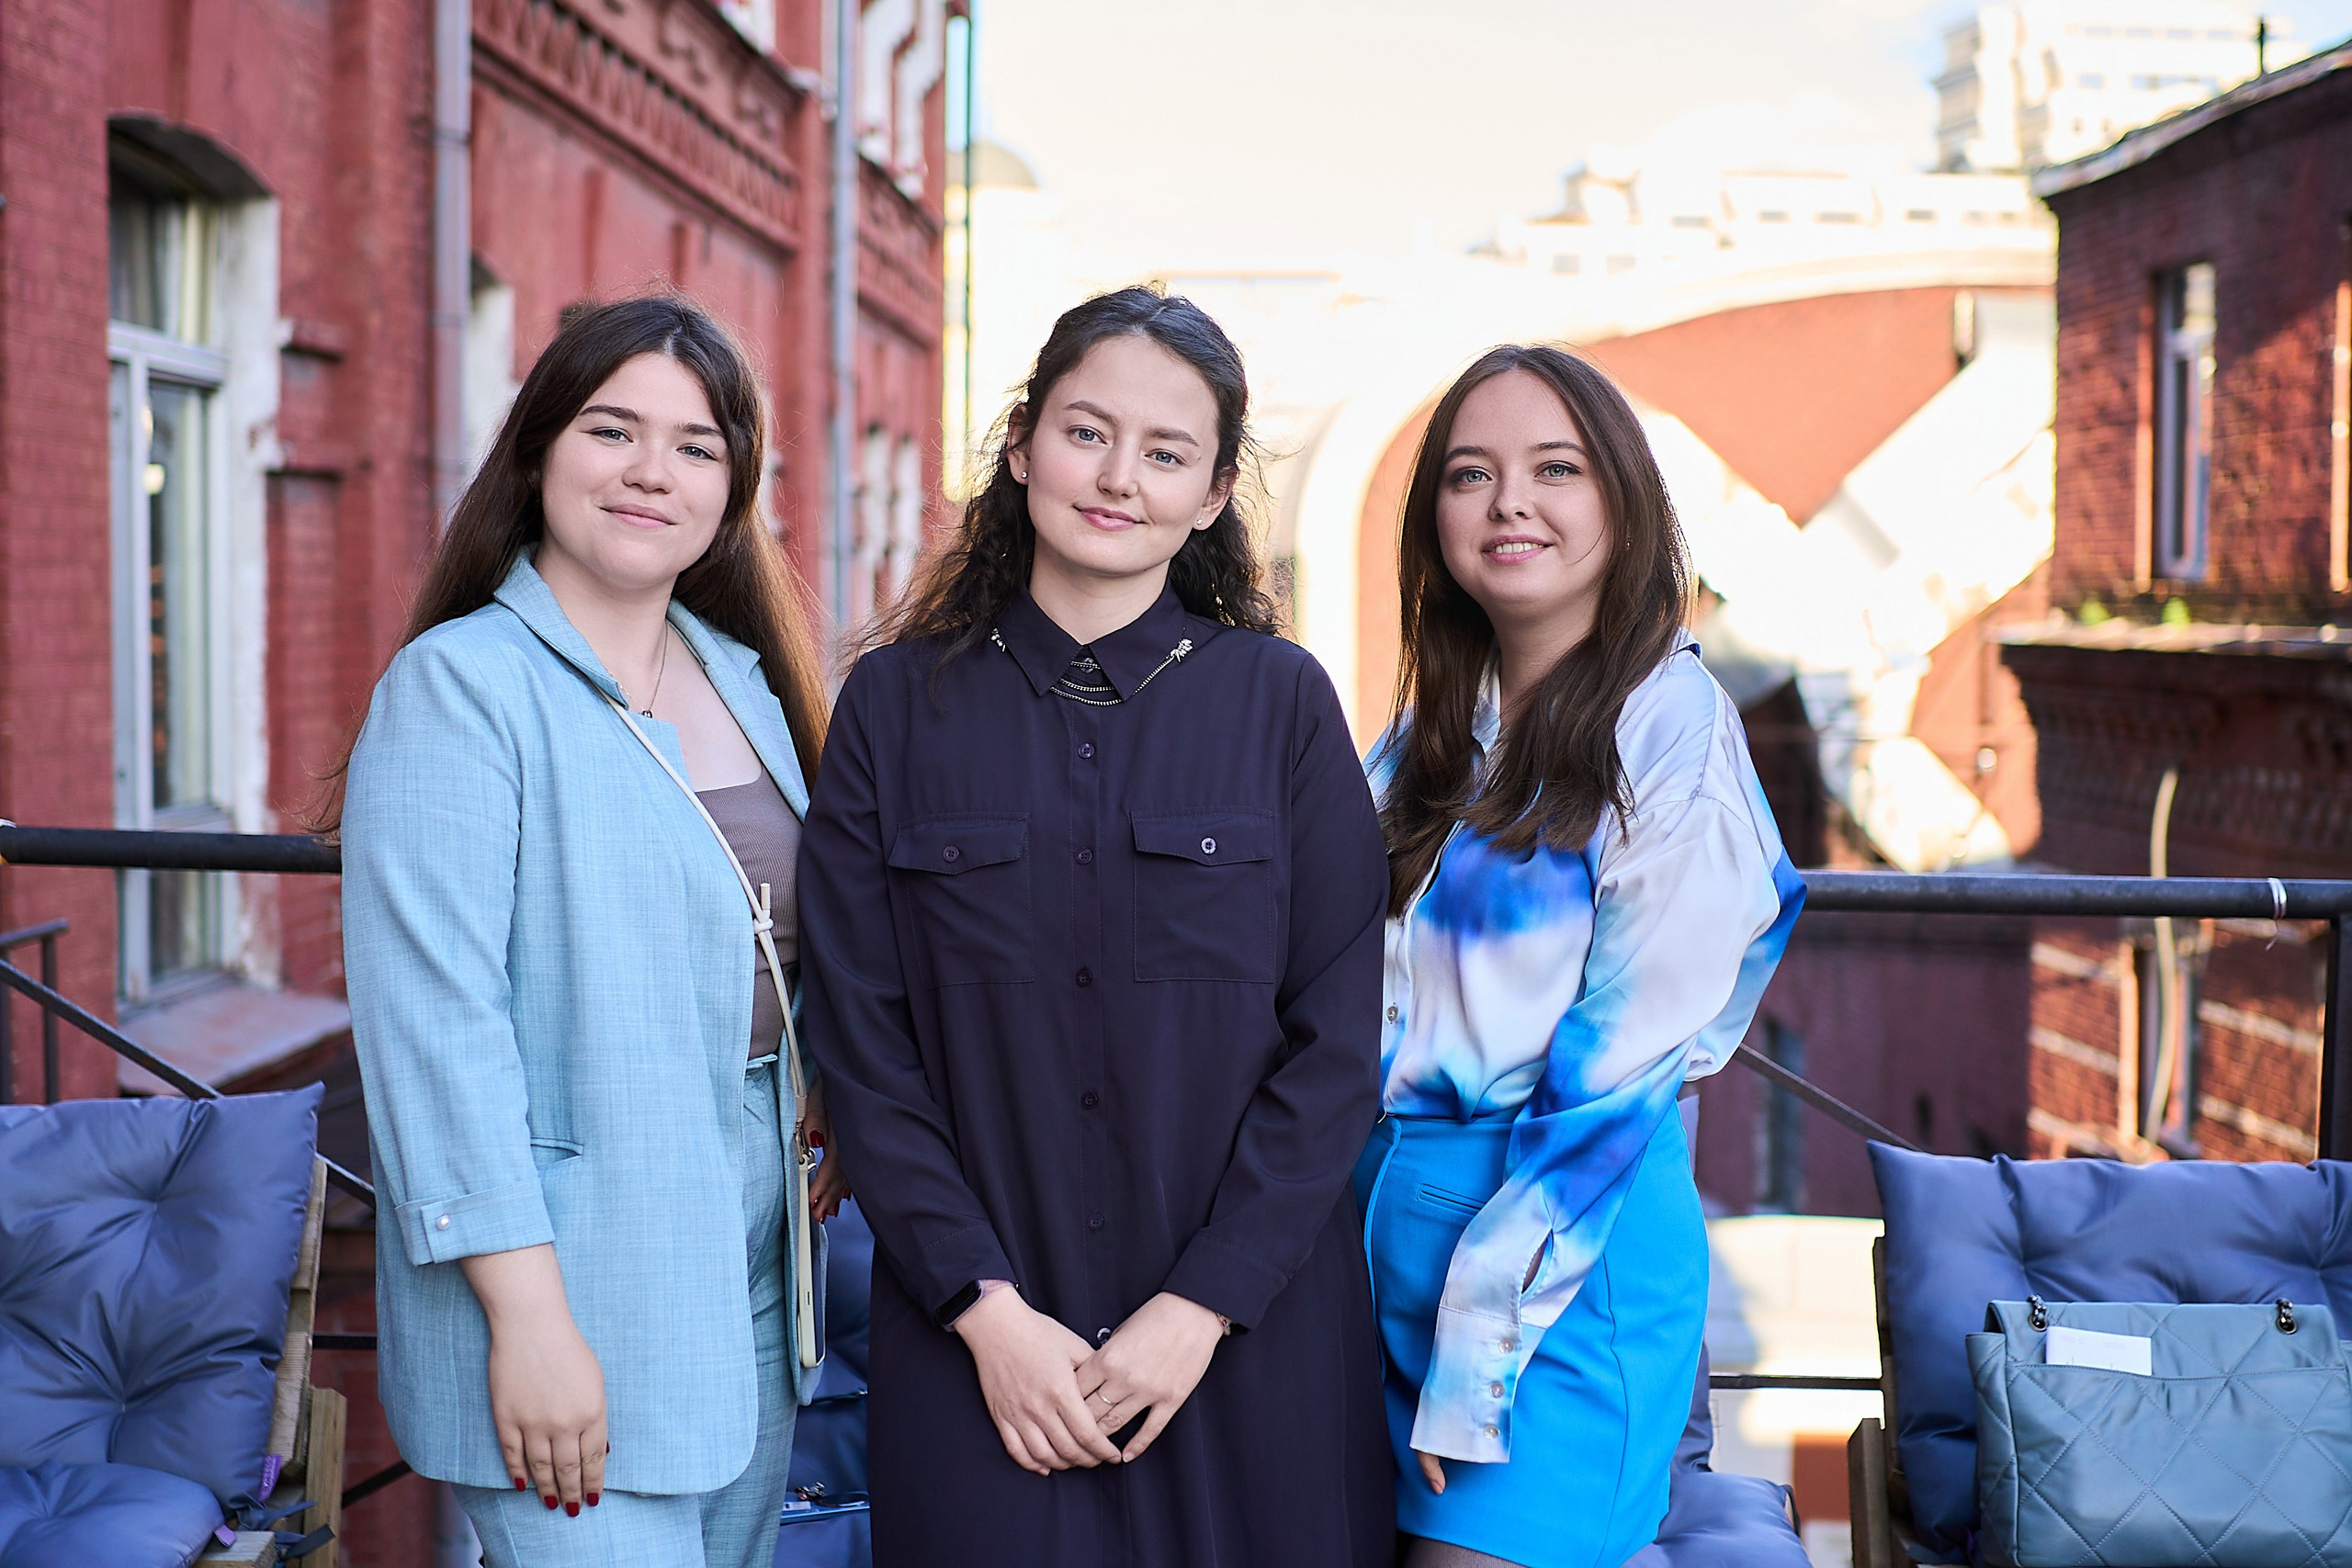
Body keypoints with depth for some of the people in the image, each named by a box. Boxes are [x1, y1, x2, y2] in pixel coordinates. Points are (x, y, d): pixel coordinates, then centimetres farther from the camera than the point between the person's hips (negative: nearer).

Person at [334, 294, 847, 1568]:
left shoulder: (744, 680, 11)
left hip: (755, 1275, 7)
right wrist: (529, 1312, -21)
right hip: (579, 1289, -7)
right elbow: (433, 1021, -18)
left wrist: (832, 1116, 6)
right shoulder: (460, 684, -11)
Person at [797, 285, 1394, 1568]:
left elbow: (1335, 1045, -2)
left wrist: (1202, 1307, -10)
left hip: (1247, 1336, 0)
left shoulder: (1281, 703, 1)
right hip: (979, 1348, 0)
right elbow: (861, 1042, -1)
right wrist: (988, 1310, -9)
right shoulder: (898, 704, 2)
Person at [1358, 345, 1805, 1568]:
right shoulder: (1427, 731, 11)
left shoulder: (1670, 725, -10)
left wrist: (1478, 1357, -15)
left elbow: (1620, 1064, -14)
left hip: (1571, 1249, -6)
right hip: (1386, 1221, 7)